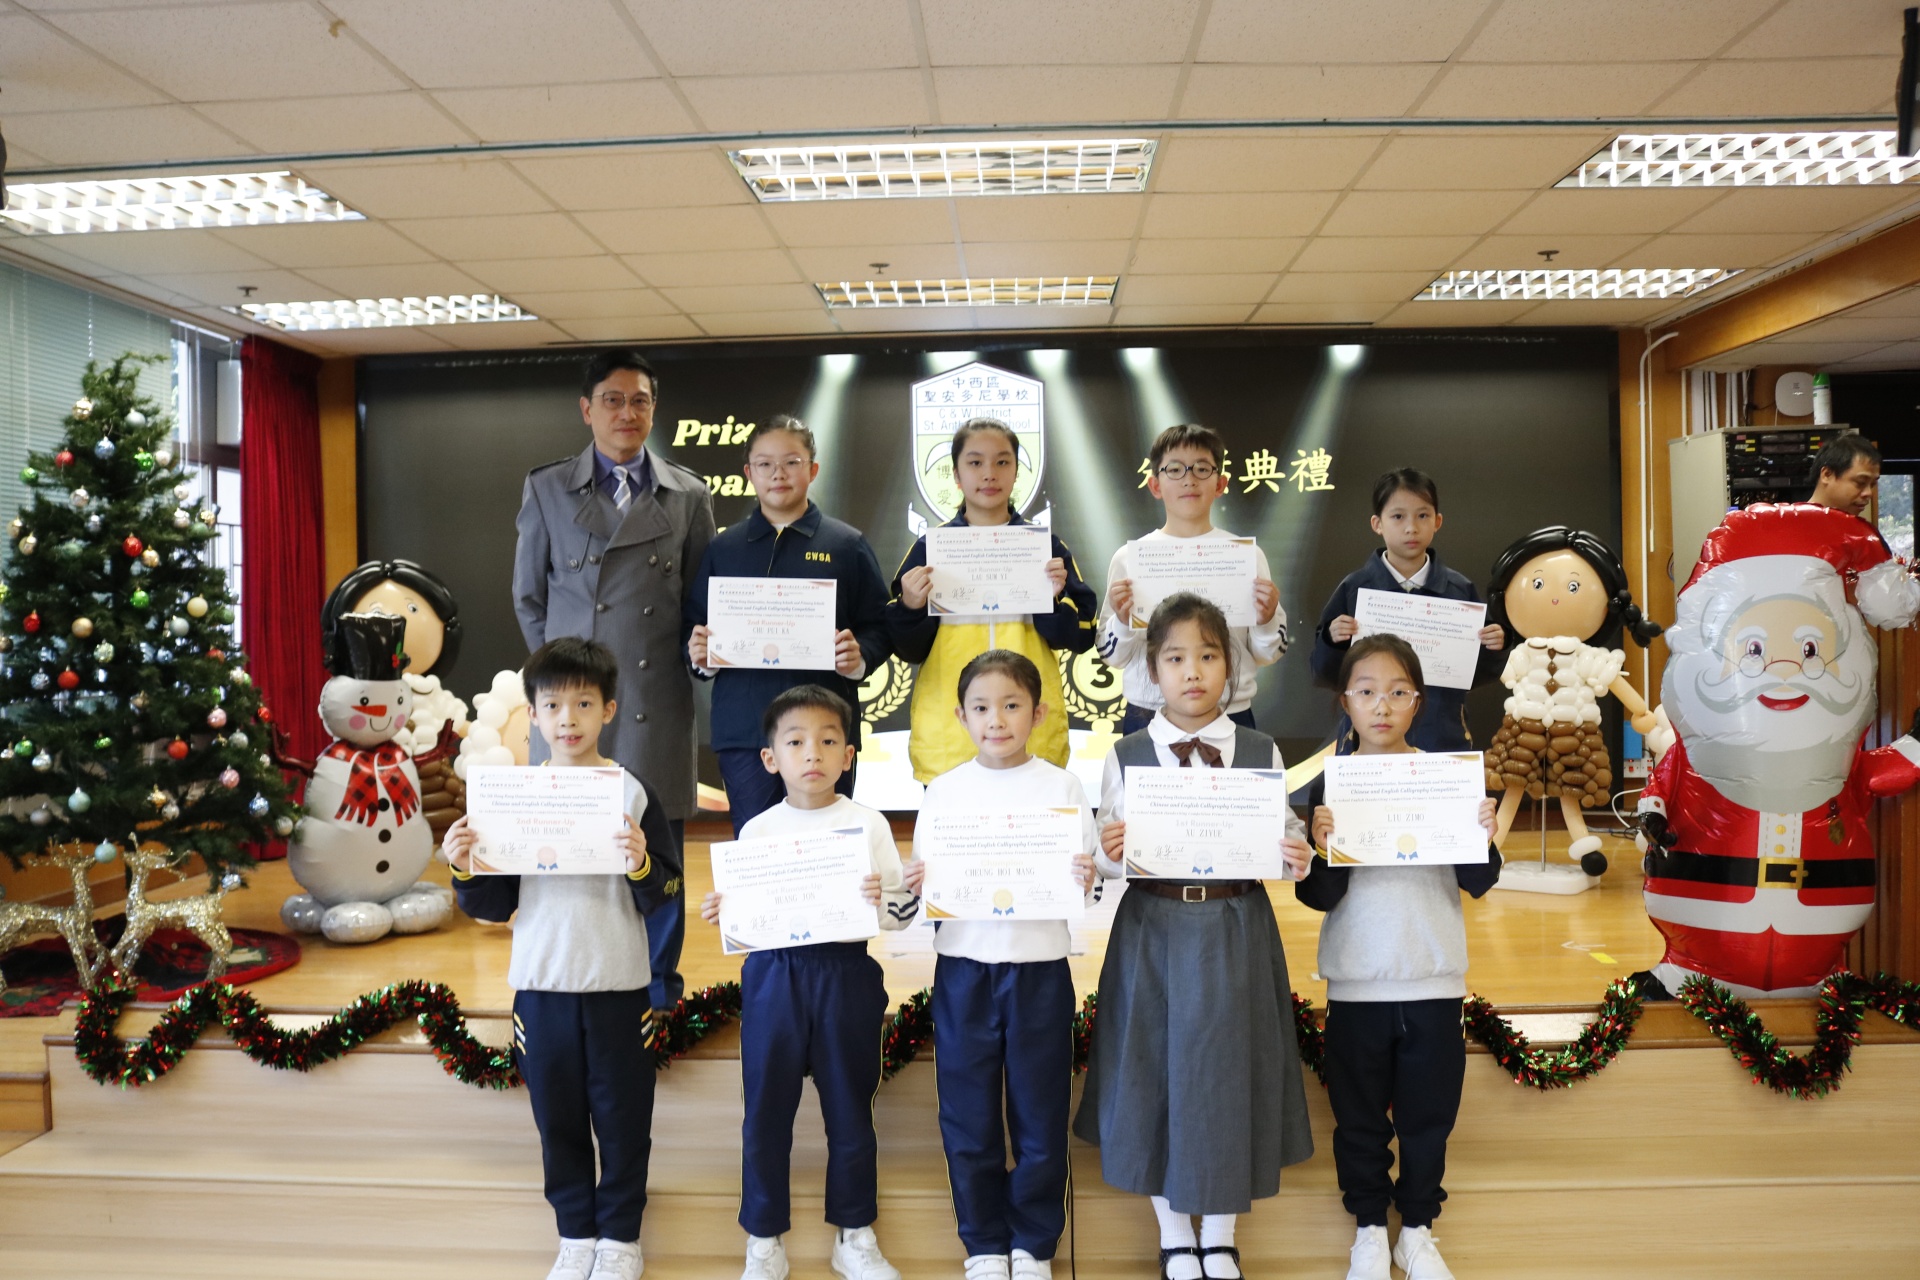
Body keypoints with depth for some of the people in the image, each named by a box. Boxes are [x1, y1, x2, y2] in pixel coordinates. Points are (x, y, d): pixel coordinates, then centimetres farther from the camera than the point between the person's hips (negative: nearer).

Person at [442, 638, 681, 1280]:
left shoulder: (633, 793, -5)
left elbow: (660, 898, -7)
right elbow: (497, 904, 4)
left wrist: (642, 864, -26)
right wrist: (466, 872, -14)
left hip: (619, 985, -2)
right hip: (541, 984, 2)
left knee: (623, 1117, 9)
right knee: (558, 1118, 14)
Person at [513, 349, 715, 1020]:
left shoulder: (688, 495, 7)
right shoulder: (546, 488, 7)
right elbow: (528, 595, 12)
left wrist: (690, 660, 5)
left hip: (658, 704, 1)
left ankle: (659, 994, 22)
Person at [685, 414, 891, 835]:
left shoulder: (847, 545, 6)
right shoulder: (722, 550, 13)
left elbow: (879, 626, 4)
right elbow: (695, 625, 13)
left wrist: (860, 657, -15)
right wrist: (699, 654, -7)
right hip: (742, 729, 2)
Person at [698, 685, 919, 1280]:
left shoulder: (868, 823, 0)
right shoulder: (757, 832, 3)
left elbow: (903, 914, -1)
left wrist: (885, 901, -22)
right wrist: (720, 915, -13)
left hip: (846, 974, 0)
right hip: (773, 975, 1)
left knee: (849, 1108, 10)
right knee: (766, 1109, 7)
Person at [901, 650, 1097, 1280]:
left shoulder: (1062, 787, 0)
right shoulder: (944, 791, 3)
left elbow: (1084, 882, 0)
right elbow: (923, 885, 4)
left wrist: (1085, 878, -22)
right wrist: (914, 883, -17)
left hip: (1040, 970, -1)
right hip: (963, 968, 1)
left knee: (1039, 1112, 8)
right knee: (969, 1115, 9)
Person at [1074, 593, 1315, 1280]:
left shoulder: (1262, 753, 2)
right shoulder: (1126, 756, 0)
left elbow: (1284, 844, 4)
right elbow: (1108, 861, 0)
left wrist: (1296, 857, -18)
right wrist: (1109, 853, -22)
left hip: (1237, 931, 0)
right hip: (1153, 930, 0)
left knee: (1229, 1067, 7)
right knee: (1157, 1068, 7)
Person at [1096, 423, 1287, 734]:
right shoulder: (1130, 557, 1)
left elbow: (1267, 655, 6)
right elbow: (1113, 656, 3)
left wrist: (1266, 620, -13)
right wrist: (1122, 620, -15)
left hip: (1230, 717, 0)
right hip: (1147, 717, 0)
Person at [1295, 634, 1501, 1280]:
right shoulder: (1328, 786, -6)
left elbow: (1477, 885, -2)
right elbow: (1316, 897, -8)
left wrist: (1483, 840, -20)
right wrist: (1323, 853, -27)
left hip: (1434, 981, 1)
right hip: (1357, 982, -1)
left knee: (1428, 1113, 13)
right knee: (1359, 1115, 12)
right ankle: (1369, 1228, 31)